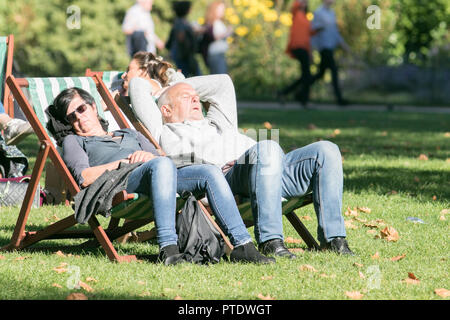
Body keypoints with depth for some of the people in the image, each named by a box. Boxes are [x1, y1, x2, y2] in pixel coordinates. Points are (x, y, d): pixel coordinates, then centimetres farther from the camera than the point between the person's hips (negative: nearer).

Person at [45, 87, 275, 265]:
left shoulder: (130, 134, 40)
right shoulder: (73, 141, 26)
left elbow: (159, 156, 24)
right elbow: (84, 177, 5)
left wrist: (148, 156, 1)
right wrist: (124, 162, -4)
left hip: (162, 176, 5)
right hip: (118, 186, -5)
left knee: (210, 172, -22)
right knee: (162, 165, -38)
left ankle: (242, 245, -33)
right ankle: (168, 248, -52)